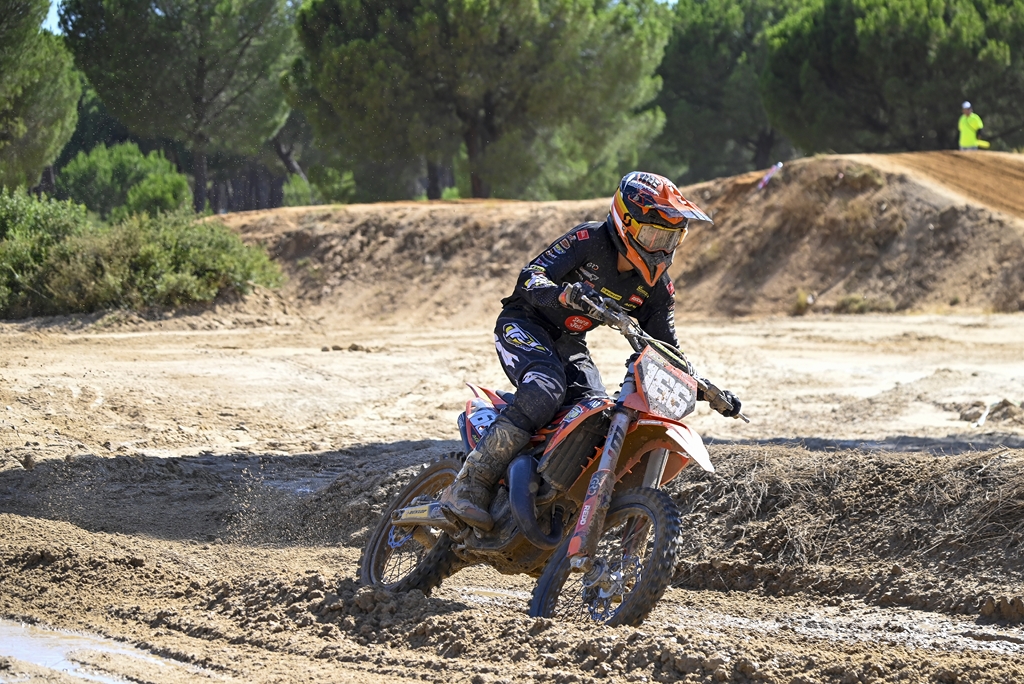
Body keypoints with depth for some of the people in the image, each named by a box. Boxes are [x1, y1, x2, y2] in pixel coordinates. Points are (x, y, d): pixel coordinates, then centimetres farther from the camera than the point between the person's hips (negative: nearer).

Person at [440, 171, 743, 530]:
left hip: (569, 344, 7)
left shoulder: (656, 285, -1)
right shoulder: (589, 240, -18)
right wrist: (564, 294, -47)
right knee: (546, 390, -35)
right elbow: (530, 278, -26)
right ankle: (470, 484, -35)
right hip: (525, 325, -7)